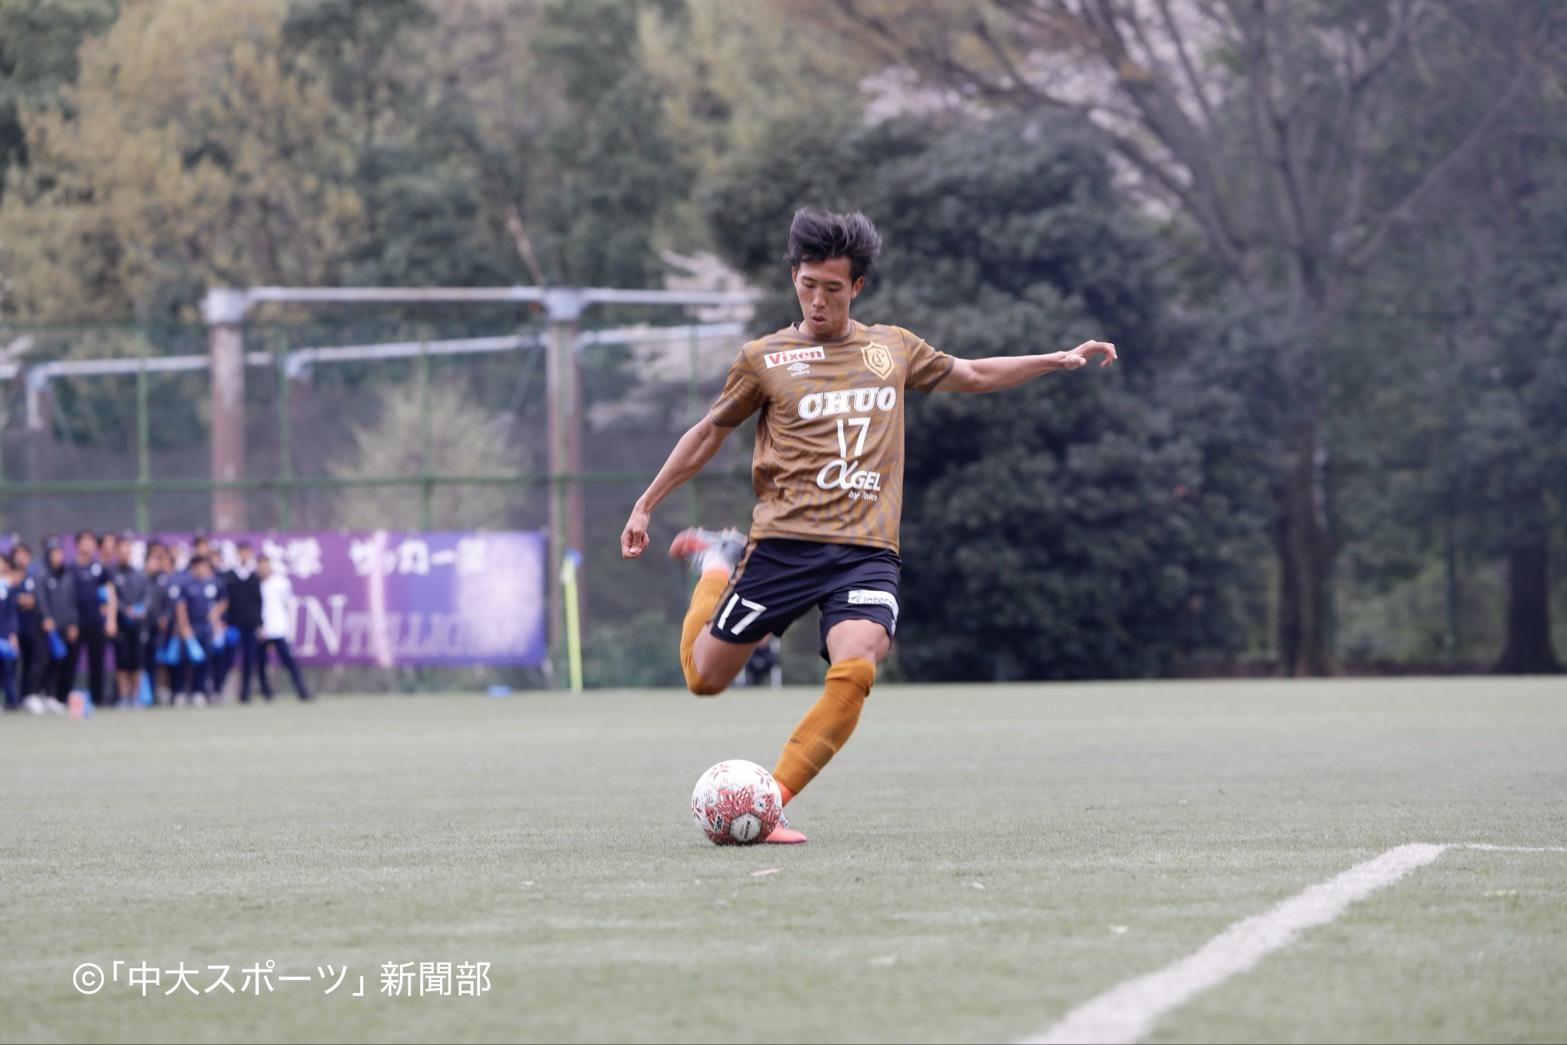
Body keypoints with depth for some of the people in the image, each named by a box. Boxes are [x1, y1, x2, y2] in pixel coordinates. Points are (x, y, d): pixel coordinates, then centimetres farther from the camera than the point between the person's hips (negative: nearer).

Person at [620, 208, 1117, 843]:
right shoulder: (765, 359, 5)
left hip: (867, 549, 1)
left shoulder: (893, 348, 14)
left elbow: (975, 375, 30)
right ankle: (716, 563, 37)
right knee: (704, 677, 5)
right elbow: (710, 433, 17)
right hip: (785, 543, -1)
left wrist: (1060, 360, 23)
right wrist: (645, 505, 18)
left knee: (856, 667, -26)